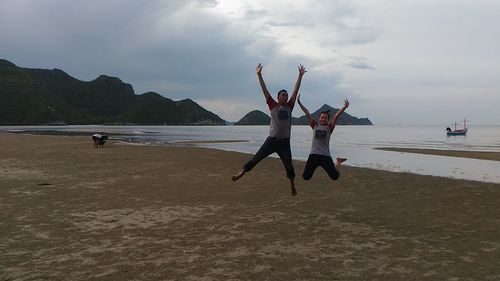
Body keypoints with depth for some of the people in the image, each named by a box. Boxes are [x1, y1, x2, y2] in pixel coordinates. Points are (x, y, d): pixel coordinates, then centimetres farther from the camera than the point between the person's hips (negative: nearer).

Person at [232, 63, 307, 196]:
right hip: (271, 140, -2)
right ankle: (241, 173, 9)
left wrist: (300, 75, 6)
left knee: (289, 166, 7)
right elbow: (264, 90, -2)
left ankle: (292, 185, 25)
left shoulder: (289, 107, 7)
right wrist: (259, 75, -4)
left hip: (285, 142, 2)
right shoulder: (273, 106, 1)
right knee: (256, 158, -1)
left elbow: (296, 90, 7)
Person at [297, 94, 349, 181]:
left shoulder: (329, 127, 3)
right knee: (306, 177, 0)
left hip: (325, 156, -1)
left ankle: (338, 162, 30)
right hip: (313, 155, 2)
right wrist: (299, 103, 5)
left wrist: (344, 107, -21)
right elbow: (307, 114, 5)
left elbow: (336, 117, -9)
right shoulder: (315, 125, 7)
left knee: (335, 177, -3)